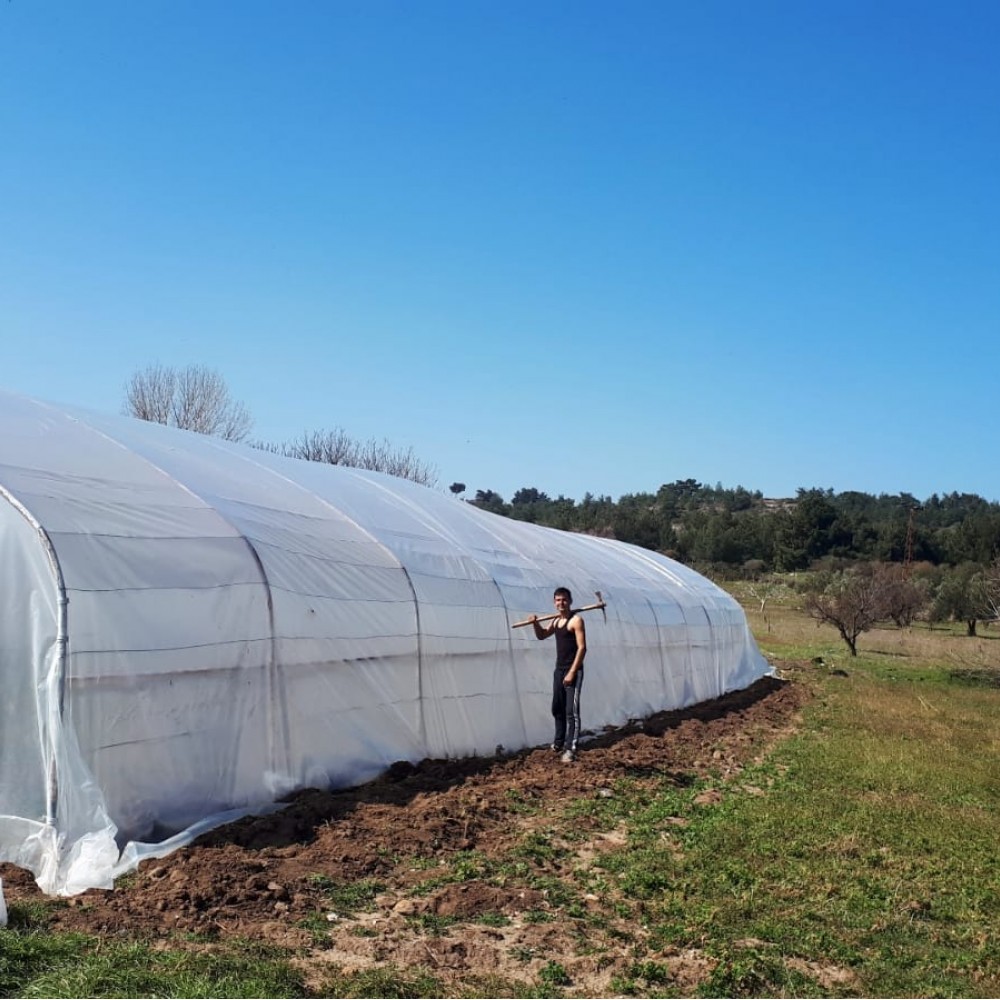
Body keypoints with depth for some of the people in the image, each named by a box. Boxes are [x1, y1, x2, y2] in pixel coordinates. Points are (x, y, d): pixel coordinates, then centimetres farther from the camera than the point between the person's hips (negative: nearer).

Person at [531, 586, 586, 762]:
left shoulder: (576, 620, -13)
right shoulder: (556, 620, 12)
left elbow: (582, 647, -18)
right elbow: (541, 635, 26)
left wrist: (572, 672, -22)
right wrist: (536, 623, 4)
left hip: (573, 670, -8)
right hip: (559, 669, 9)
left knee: (571, 711, -10)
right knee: (557, 708, 17)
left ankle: (570, 749, -10)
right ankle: (559, 742, 32)